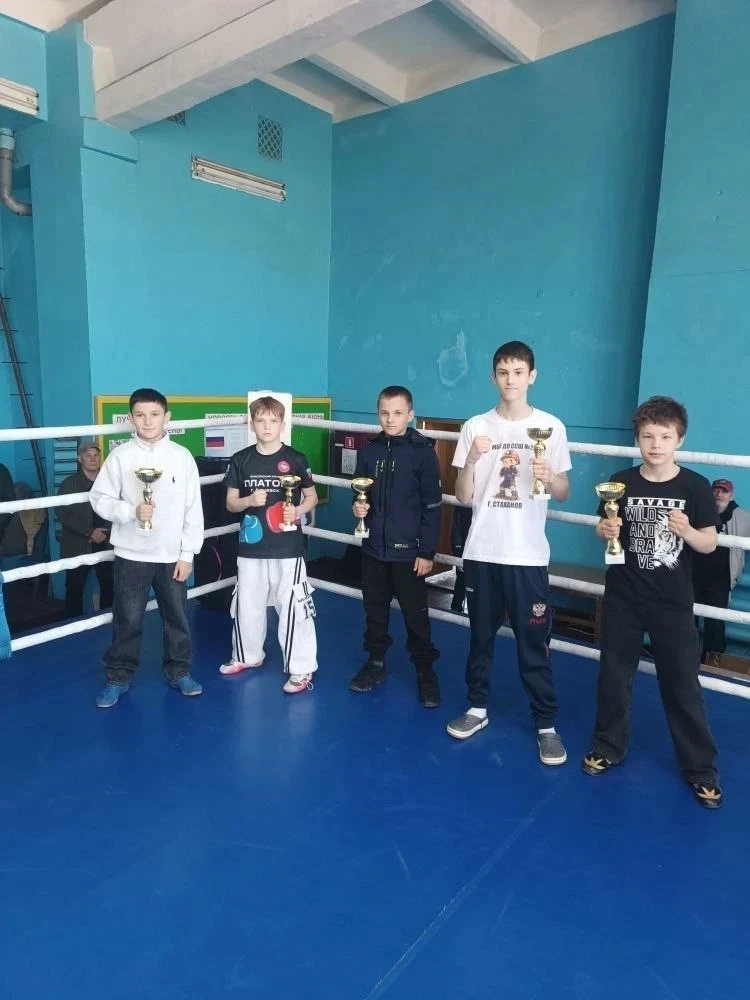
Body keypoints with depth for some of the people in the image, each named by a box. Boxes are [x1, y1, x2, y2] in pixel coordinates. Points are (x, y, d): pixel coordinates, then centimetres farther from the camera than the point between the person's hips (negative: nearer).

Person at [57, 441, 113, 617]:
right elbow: (63, 514, -8)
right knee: (74, 588, 3)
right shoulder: (69, 483, -1)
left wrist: (104, 532, -10)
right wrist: (90, 532, -16)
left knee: (109, 585, 3)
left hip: (106, 545, 2)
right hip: (78, 547, -1)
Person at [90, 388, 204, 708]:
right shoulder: (120, 455, -4)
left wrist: (187, 553, -4)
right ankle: (118, 677, 25)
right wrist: (131, 511, -18)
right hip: (131, 554, 0)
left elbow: (193, 509, -2)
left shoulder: (182, 456, -3)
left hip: (172, 555, 1)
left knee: (177, 617, 12)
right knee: (127, 619, 8)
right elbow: (99, 498, -1)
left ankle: (179, 672, 29)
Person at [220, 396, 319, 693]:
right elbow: (230, 503, 6)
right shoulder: (241, 460, 2)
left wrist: (297, 511, -15)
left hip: (288, 549, -3)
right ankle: (247, 655, 39)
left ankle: (301, 669, 10)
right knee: (247, 605, 17)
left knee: (293, 608, -1)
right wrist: (249, 500, -15)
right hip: (251, 547, 3)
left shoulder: (295, 459, -4)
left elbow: (312, 497, 5)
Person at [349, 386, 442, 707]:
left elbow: (432, 506, -9)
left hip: (408, 551, -4)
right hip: (373, 548, 4)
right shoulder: (369, 451, 4)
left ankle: (425, 671, 21)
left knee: (416, 615, 6)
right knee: (374, 609, 16)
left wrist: (427, 551, -10)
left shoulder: (423, 452, -9)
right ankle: (375, 662, 33)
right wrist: (358, 506, -7)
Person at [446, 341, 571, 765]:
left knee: (534, 641, 5)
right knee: (481, 634, 15)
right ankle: (478, 707, 32)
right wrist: (472, 459, -16)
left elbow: (564, 494, 4)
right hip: (482, 551, 2)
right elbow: (463, 496, 1)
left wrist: (549, 476, -18)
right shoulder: (476, 427, 2)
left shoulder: (551, 426, -1)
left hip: (528, 554, -2)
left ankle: (547, 724, 20)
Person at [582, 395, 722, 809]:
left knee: (682, 685, 7)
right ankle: (609, 745, 31)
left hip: (673, 603, -1)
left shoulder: (695, 487, -7)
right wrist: (605, 530, -15)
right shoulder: (621, 481, -3)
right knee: (614, 675, 12)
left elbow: (710, 543, -3)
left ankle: (701, 767, 24)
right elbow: (604, 529, 7)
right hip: (623, 598, 2)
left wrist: (686, 531, -23)